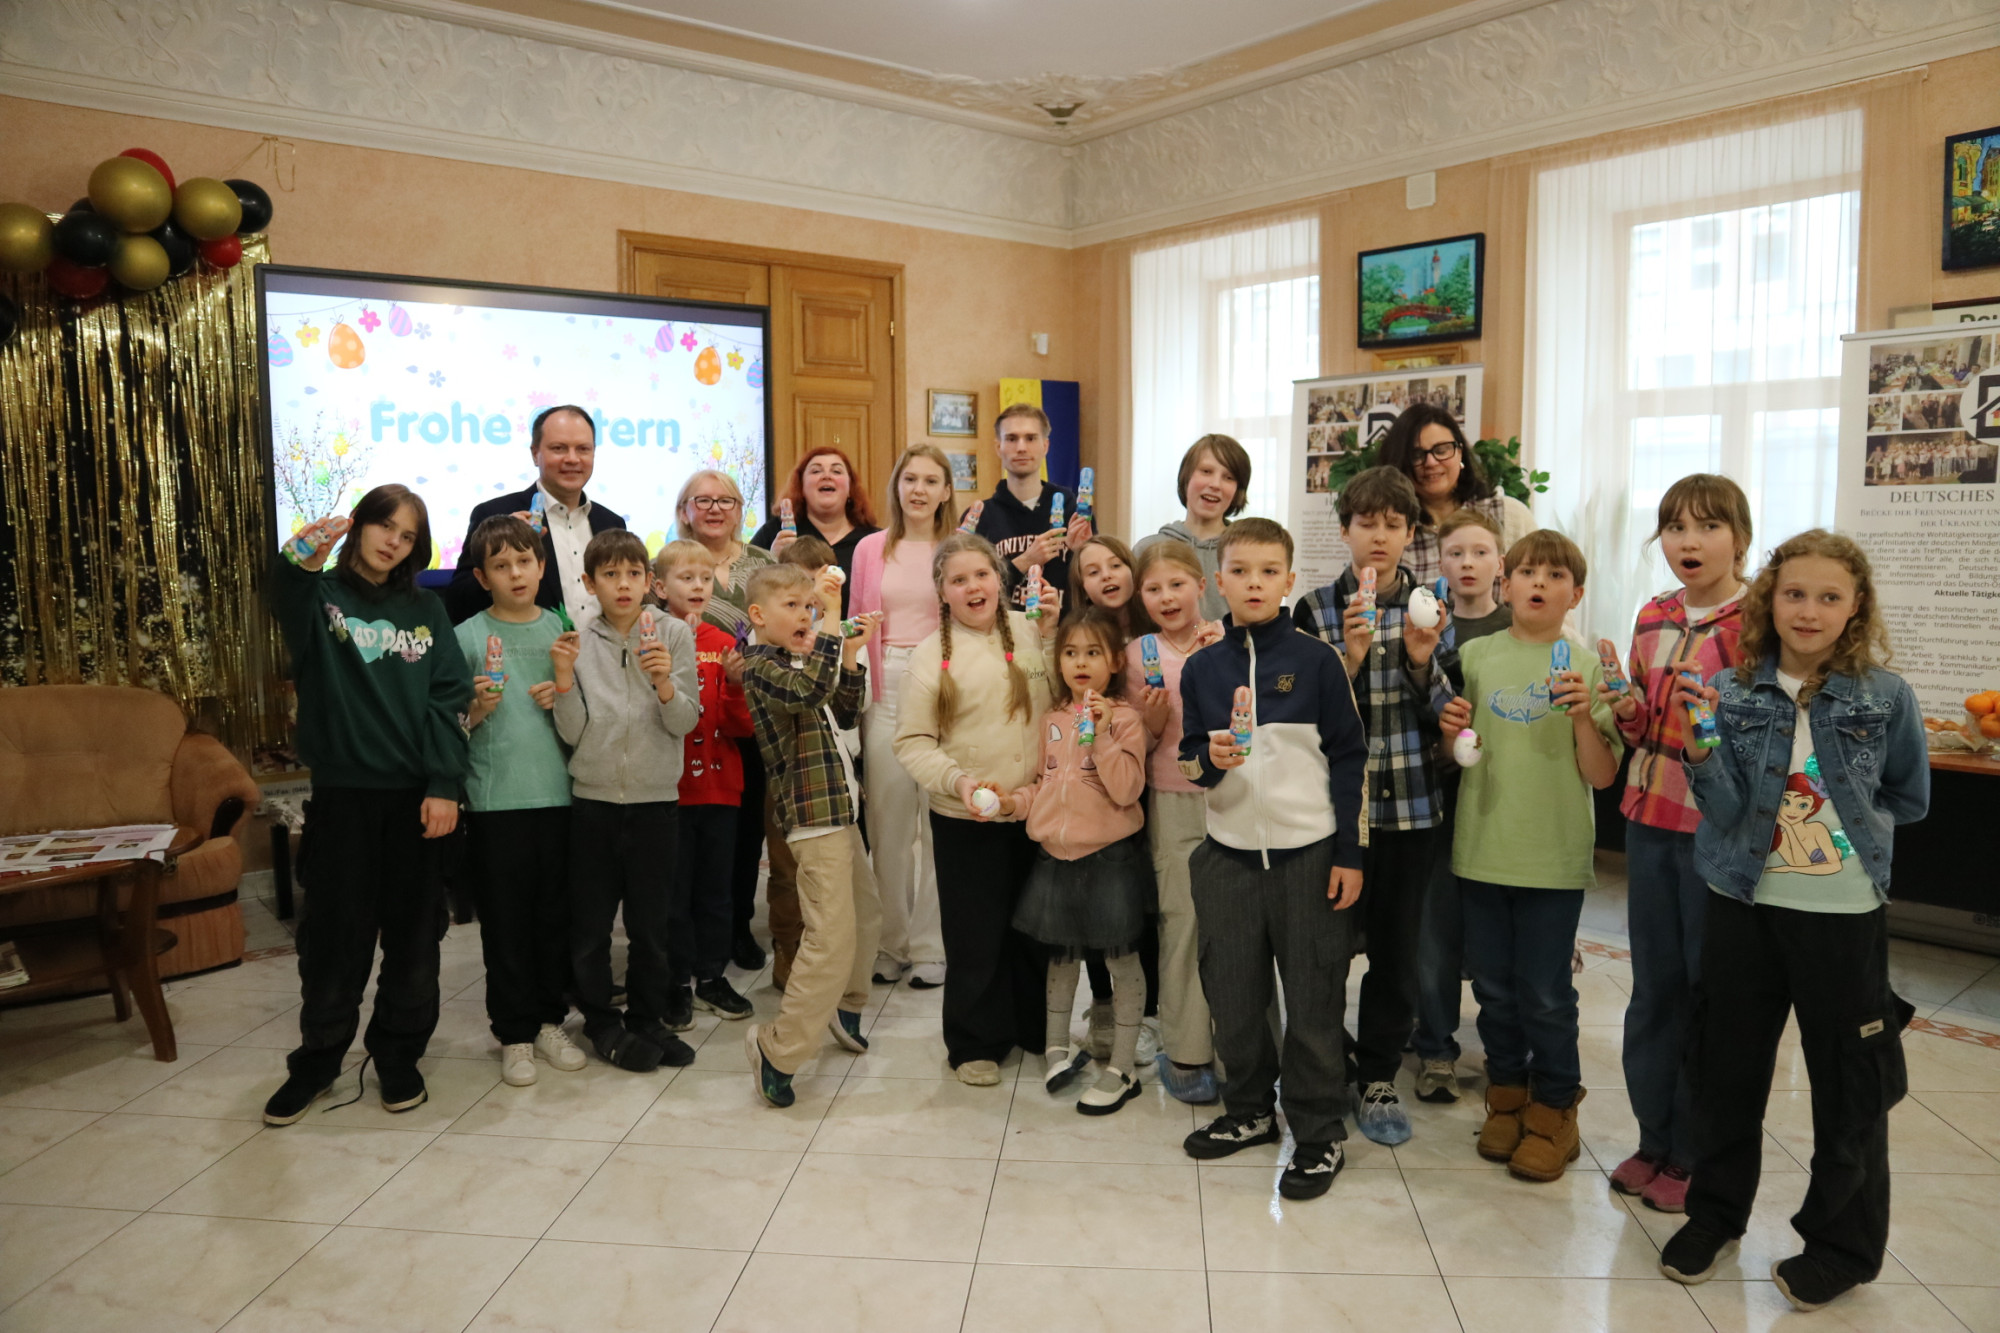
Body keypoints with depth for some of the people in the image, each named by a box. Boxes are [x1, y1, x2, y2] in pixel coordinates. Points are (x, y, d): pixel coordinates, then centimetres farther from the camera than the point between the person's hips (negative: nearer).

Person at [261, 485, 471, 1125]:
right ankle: (316, 1060, 22)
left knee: (413, 932, 8)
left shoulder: (426, 609, 9)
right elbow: (288, 606, -24)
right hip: (343, 790, -2)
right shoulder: (323, 596, 2)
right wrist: (302, 564, -47)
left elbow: (448, 700, 2)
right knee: (334, 931, 6)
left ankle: (398, 1055, 24)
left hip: (415, 793, 2)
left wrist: (444, 785, -9)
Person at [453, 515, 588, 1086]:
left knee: (557, 914, 9)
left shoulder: (560, 629, 8)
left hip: (558, 793, 3)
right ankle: (514, 1033, 16)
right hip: (496, 799, -2)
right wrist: (477, 711, -17)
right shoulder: (467, 636, 1)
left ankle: (550, 1020, 23)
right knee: (506, 921, 4)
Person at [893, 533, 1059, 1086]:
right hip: (966, 819, -2)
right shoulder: (931, 656, -6)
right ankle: (975, 1044, 27)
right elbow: (911, 743, -6)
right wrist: (957, 779, -22)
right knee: (975, 935, 8)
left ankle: (1037, 1027, 37)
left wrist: (1054, 631, -5)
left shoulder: (1030, 630, 0)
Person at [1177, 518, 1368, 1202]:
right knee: (1232, 995, 12)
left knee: (1313, 1000, 5)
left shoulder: (1316, 660, -4)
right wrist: (1209, 761, -13)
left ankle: (1320, 1133, 21)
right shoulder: (1201, 668, 4)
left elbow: (1349, 759, -1)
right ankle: (1248, 1110, 33)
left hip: (1309, 851, -3)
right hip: (1229, 853, 3)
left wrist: (1350, 853, -4)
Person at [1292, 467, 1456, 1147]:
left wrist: (1422, 660, -16)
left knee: (1397, 945, 8)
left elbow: (1447, 715, 2)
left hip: (1412, 802, 1)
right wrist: (1350, 657, -19)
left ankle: (1378, 1078, 24)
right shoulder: (1316, 608, -1)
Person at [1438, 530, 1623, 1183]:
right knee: (1493, 986, 14)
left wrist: (1583, 717, -20)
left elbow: (1602, 776, -6)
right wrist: (1450, 731, -9)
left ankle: (1553, 1111, 24)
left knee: (1546, 994, 5)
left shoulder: (1586, 666, -2)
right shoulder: (1475, 656, 4)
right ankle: (1507, 1097, 32)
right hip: (1482, 846, 3)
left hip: (1554, 854, -3)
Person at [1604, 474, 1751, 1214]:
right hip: (1651, 820, 5)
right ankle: (1653, 1139, 28)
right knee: (1653, 984, 13)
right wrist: (1625, 707, -7)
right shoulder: (1653, 618, 8)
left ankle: (1694, 1156, 21)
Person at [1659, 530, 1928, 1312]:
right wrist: (1702, 746, -24)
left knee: (1850, 1086, 10)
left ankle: (1842, 1243, 30)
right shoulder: (1732, 691, -4)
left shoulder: (1886, 697, -6)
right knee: (1727, 1070, 13)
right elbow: (1726, 811, -10)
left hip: (1846, 915, -1)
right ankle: (1715, 1212, 33)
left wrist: (1848, 819, -1)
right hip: (1744, 904, 1)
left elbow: (1910, 800, 8)